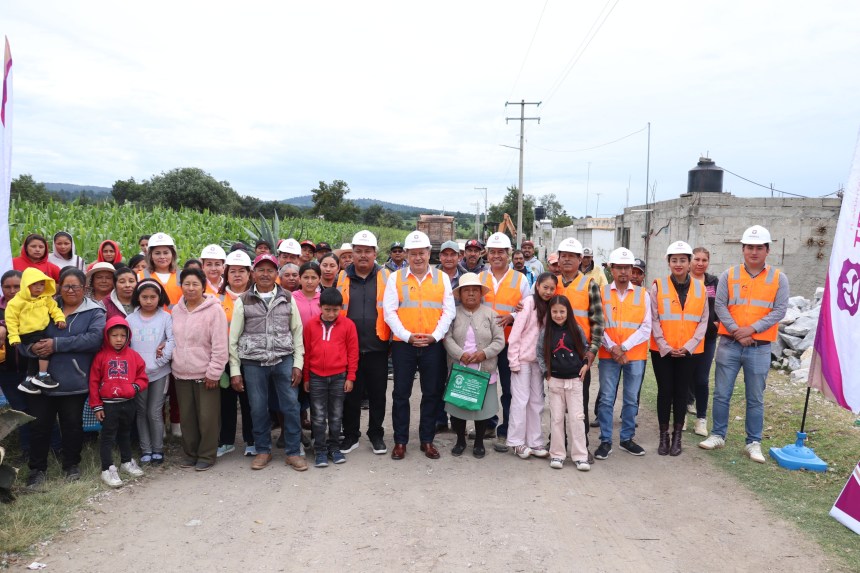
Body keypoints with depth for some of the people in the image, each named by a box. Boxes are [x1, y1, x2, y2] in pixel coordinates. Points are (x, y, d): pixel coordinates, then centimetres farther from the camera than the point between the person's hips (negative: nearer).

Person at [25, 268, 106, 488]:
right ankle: (38, 468, 23)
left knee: (72, 425, 10)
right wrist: (33, 346, -10)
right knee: (39, 425, 8)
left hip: (74, 382, -2)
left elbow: (94, 338, -17)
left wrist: (57, 344, -21)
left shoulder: (95, 312, -1)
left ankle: (72, 464, 28)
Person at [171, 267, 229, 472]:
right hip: (181, 374, 5)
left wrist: (214, 372, -14)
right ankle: (190, 453, 28)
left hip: (205, 374, -5)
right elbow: (174, 340, 16)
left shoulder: (214, 310, -11)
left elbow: (220, 346, -13)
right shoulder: (176, 310, 8)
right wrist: (174, 365, 7)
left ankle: (206, 455, 16)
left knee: (207, 417, 2)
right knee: (186, 417, 13)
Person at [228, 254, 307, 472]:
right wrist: (235, 371, 0)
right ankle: (263, 451, 26)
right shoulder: (243, 301, 3)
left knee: (291, 406, 0)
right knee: (258, 409, 8)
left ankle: (293, 452, 14)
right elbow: (233, 338, 4)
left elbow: (297, 332, 7)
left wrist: (298, 364, 0)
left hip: (284, 360, 0)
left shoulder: (288, 299, 6)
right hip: (253, 363, 0)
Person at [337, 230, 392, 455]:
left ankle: (376, 434, 25)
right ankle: (350, 435, 24)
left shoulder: (386, 277, 1)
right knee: (350, 394, 10)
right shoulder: (342, 278, 4)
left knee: (378, 393, 9)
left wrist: (392, 338, -1)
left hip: (377, 347, -1)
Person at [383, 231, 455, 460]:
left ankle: (427, 440, 20)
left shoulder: (442, 278, 7)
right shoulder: (395, 278, 4)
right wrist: (408, 336, -12)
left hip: (433, 345, 1)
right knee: (401, 394, 4)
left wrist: (435, 336, -10)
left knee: (432, 394, 7)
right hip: (403, 344, -1)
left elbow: (448, 311, 3)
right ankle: (400, 441, 16)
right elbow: (389, 312, -3)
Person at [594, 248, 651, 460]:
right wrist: (612, 347, -14)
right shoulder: (601, 293, 3)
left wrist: (624, 347, -12)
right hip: (608, 355, -1)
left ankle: (627, 439, 22)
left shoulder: (642, 294, 5)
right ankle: (605, 441, 8)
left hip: (635, 356, 1)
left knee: (631, 399, 9)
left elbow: (646, 327, -2)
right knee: (606, 399, 0)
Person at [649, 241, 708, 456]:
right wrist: (665, 346, -11)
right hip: (662, 350, -1)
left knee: (681, 392, 8)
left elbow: (703, 321, 2)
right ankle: (663, 436, 15)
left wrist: (689, 346, -9)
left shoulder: (700, 288, 4)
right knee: (665, 391, 4)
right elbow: (654, 320, -4)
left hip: (689, 351, 1)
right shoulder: (658, 286, -2)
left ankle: (677, 436, 19)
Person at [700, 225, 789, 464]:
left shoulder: (779, 278, 2)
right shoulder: (729, 275, 3)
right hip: (729, 345, 1)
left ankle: (753, 443, 19)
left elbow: (779, 310, -5)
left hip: (760, 348, 0)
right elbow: (720, 305, -2)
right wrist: (736, 331, -13)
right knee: (722, 394, 6)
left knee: (755, 399, 8)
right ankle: (718, 435, 20)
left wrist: (751, 329, -15)